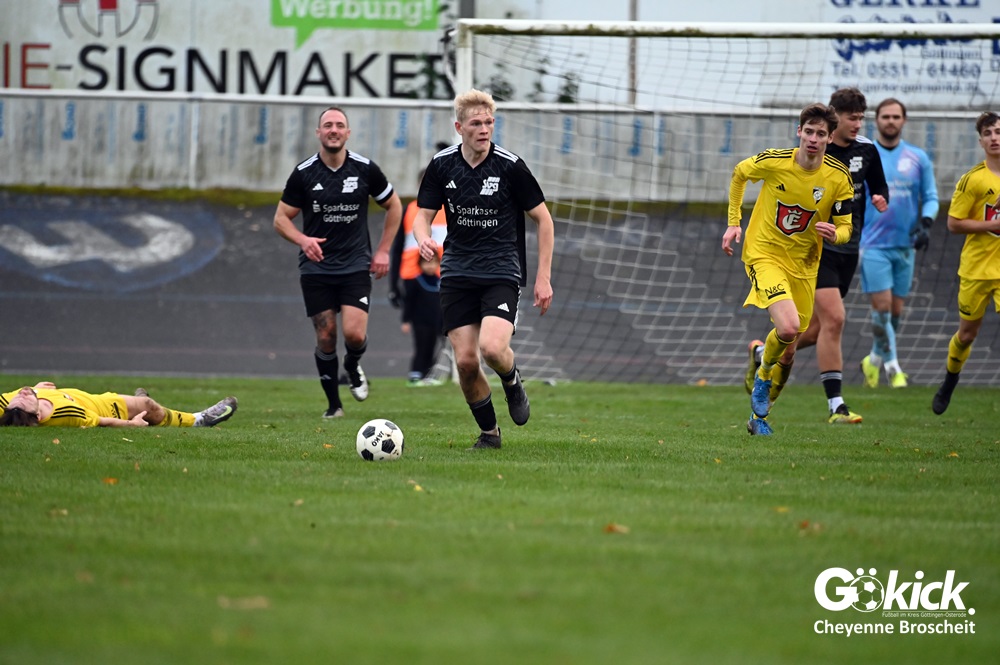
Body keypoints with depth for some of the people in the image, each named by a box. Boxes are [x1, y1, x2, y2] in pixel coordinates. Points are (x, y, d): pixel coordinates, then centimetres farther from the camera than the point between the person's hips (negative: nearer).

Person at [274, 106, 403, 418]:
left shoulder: (365, 169, -2)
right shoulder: (304, 173, -4)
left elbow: (394, 206, 12)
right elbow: (281, 218, 3)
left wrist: (383, 250, 6)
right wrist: (303, 240, -17)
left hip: (356, 264, 0)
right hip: (316, 267, 0)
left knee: (355, 334, -15)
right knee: (326, 337, -1)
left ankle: (353, 367, 21)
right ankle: (333, 403, 16)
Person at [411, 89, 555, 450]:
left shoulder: (510, 166, -8)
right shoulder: (441, 165, 0)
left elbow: (543, 219, 0)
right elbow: (423, 214, 6)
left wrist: (543, 278, -4)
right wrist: (423, 238, -19)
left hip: (502, 271, -3)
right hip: (457, 274, 3)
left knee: (492, 347, -24)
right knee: (466, 361, -4)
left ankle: (512, 382, 12)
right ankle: (488, 431, 18)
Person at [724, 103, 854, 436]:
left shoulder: (839, 177, -11)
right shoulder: (774, 161, -15)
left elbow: (845, 229, -3)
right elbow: (739, 173, 6)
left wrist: (835, 234, -27)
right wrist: (734, 222, 6)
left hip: (803, 264, 3)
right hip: (764, 254, -3)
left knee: (788, 351, 9)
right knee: (789, 327, -27)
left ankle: (759, 416, 30)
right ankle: (763, 376, 5)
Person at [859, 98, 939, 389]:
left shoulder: (918, 158, 6)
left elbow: (930, 197, 9)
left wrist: (925, 224, -8)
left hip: (905, 245, 3)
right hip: (873, 244, -3)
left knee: (896, 309, 7)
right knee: (882, 306, -12)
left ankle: (875, 359, 26)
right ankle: (893, 368, -8)